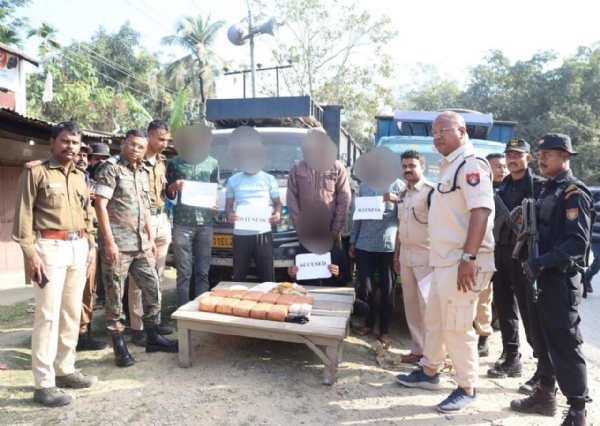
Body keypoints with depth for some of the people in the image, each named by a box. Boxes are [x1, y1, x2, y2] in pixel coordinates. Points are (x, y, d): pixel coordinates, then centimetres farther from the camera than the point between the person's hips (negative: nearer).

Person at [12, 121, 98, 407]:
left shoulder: (80, 176, 16)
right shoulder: (35, 172, -3)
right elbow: (23, 214, -8)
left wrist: (91, 245, 12)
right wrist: (29, 252, -14)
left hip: (78, 248, 7)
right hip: (50, 247, -6)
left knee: (72, 314, 11)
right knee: (48, 316, -5)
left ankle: (65, 370, 24)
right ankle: (44, 384, 2)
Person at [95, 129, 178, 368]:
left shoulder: (143, 172, 16)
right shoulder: (111, 168, -5)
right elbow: (100, 206, -12)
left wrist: (151, 238, 15)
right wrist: (109, 241, -17)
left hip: (141, 244, 7)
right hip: (118, 245, -7)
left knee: (152, 287, 8)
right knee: (115, 295, 1)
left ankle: (152, 337, 21)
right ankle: (119, 346, 12)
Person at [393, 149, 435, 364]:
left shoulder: (431, 191, -10)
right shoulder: (403, 194, 14)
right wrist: (396, 256, 17)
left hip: (426, 256, -7)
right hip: (406, 256, 8)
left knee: (427, 305, -3)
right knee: (411, 305, 11)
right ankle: (418, 348, 21)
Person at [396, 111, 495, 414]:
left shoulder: (470, 164, -14)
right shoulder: (449, 166, 16)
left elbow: (482, 211, -24)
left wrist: (468, 258, -28)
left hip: (462, 261, -10)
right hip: (444, 260, 10)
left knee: (457, 326, -1)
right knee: (434, 319, 18)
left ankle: (467, 389, 15)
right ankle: (429, 372, 34)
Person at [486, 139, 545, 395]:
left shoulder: (539, 186, -4)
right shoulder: (503, 187, 15)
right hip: (501, 251, 6)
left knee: (530, 312, -5)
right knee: (504, 307, 11)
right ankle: (511, 358, 24)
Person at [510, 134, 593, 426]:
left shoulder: (574, 193, -11)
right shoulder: (548, 190, 16)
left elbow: (578, 242, -20)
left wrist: (541, 262, -26)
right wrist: (532, 263, 9)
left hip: (560, 279, -9)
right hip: (539, 276, 9)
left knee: (565, 344, -4)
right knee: (542, 340, 15)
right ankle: (546, 395, 28)